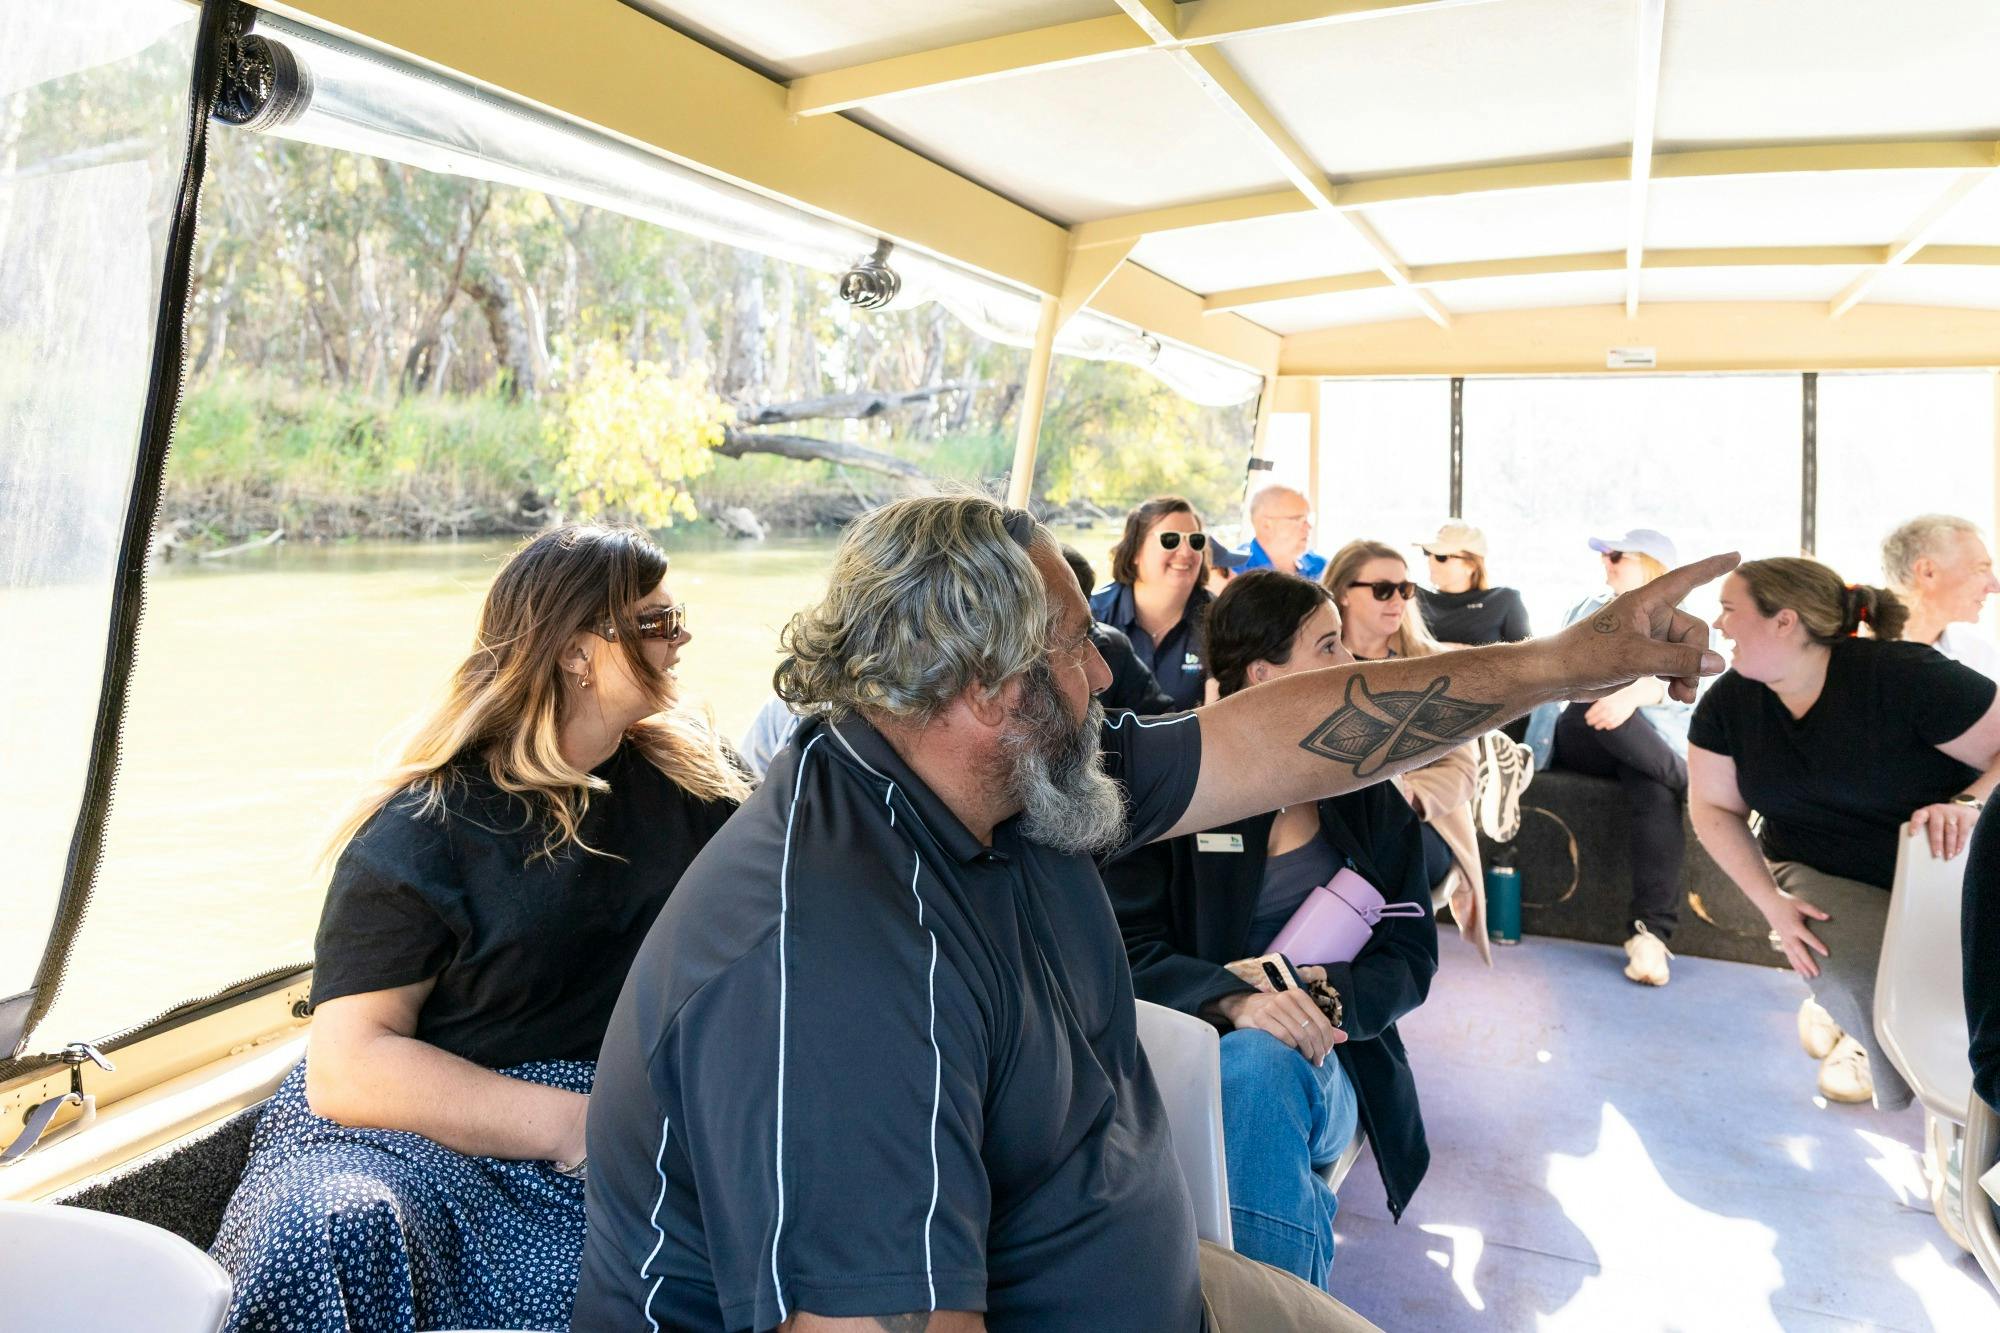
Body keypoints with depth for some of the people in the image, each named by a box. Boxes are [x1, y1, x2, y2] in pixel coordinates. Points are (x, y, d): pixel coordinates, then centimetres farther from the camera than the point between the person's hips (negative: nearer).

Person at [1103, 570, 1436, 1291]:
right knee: (1255, 1059, -37)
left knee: (1256, 1069, -33)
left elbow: (1412, 954, 7)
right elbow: (1129, 948, -7)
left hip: (1331, 1062, 2)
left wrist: (1328, 993, -15)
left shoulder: (1371, 796, 10)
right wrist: (1231, 999, -27)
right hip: (1194, 1049, -2)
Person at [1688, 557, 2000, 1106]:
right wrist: (1772, 902, -9)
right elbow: (1713, 807, 1)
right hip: (1824, 877, 2)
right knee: (1875, 991, -28)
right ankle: (1860, 1028, 9)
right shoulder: (1728, 702, -4)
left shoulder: (1906, 676, -18)